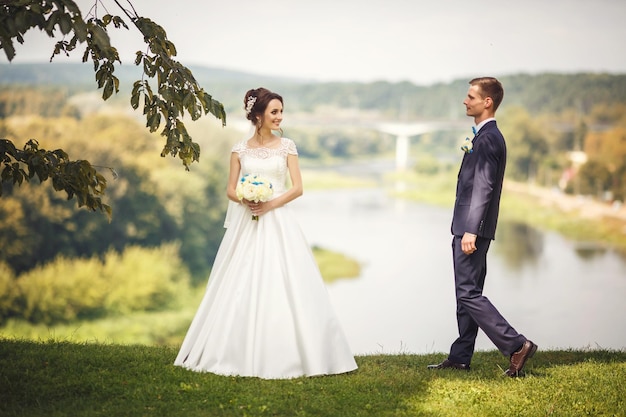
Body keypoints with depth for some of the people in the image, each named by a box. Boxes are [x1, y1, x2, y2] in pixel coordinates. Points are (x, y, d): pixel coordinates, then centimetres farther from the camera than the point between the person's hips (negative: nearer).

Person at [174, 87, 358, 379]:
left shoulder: (286, 146, 4)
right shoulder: (240, 149, 6)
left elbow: (297, 188, -1)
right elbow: (230, 190, 6)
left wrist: (271, 204, -14)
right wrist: (245, 201, -15)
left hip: (278, 224, -1)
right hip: (246, 225, 1)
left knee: (281, 286, -6)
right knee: (241, 287, 1)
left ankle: (284, 355, 1)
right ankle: (242, 354, 11)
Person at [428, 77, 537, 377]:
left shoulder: (488, 138, -15)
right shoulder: (485, 136, 16)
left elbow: (483, 187, -22)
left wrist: (471, 230, -26)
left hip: (473, 229, -11)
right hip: (468, 228, 11)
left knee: (469, 293, -9)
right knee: (467, 293, 12)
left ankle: (516, 345, -8)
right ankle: (460, 357, 18)